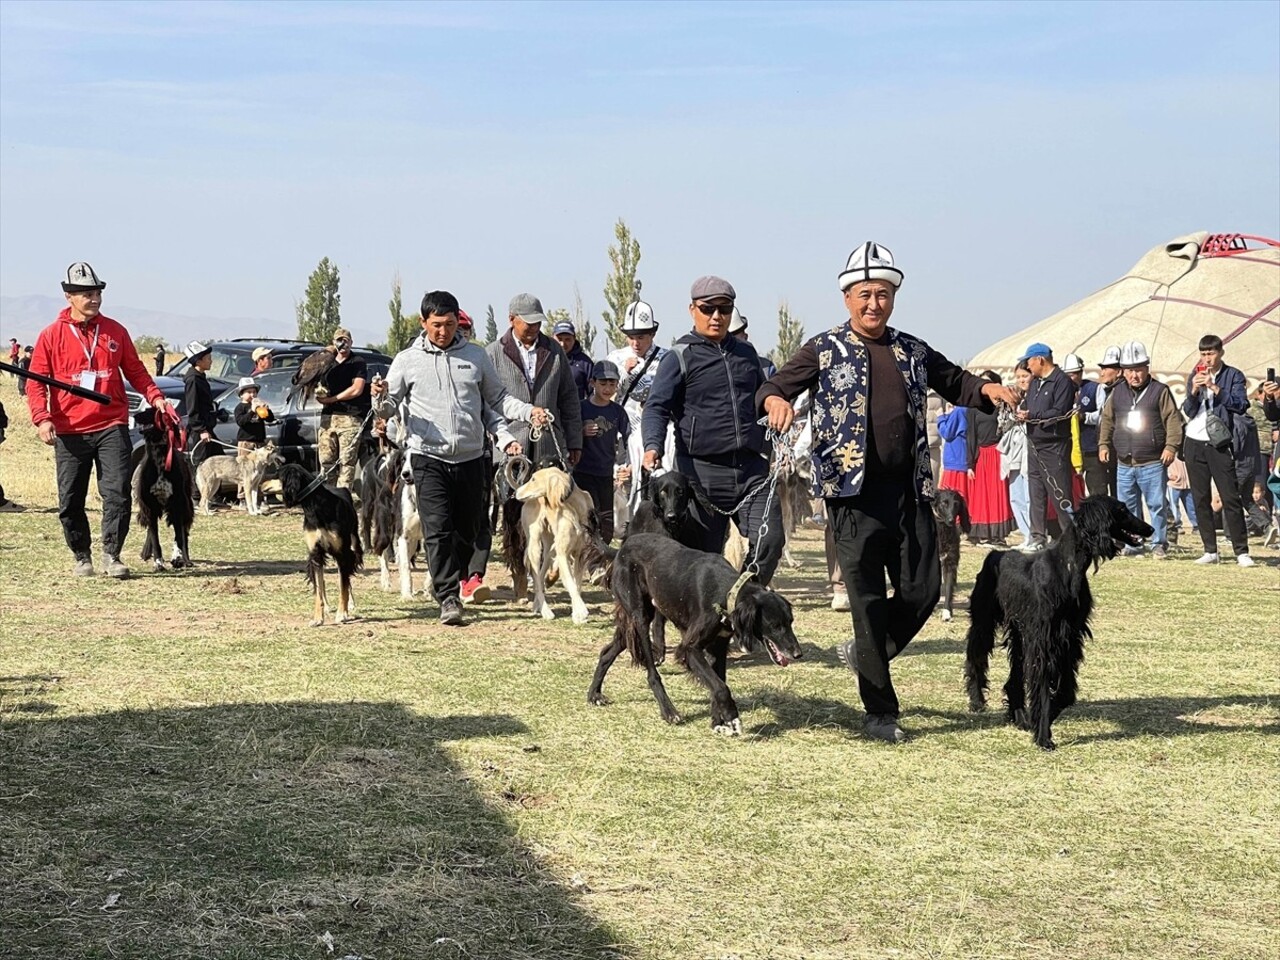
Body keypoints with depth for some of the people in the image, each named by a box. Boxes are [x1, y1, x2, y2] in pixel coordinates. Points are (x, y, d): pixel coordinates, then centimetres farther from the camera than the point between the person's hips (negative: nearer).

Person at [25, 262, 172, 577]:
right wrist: (42, 418, -14)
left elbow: (135, 371, 14)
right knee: (70, 501, 4)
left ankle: (111, 554, 0)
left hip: (111, 427, 0)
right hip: (69, 431, 0)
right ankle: (82, 556, 19)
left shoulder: (115, 332, 8)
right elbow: (36, 381, 0)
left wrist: (154, 396, -3)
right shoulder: (52, 335, 2)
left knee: (117, 492, -9)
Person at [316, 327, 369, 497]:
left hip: (350, 417, -5)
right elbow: (318, 386, 28)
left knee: (347, 461, -9)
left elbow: (357, 389, -7)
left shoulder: (358, 363, 4)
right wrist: (319, 394, 4)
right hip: (327, 417, 5)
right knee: (326, 460, 0)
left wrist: (331, 398, -5)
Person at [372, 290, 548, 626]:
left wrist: (529, 411, 2)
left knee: (467, 530, 9)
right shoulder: (408, 360, 3)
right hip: (429, 457, -3)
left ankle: (446, 582, 27)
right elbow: (389, 407, 3)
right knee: (438, 531, -12)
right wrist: (380, 399, -20)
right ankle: (448, 598, -12)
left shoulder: (476, 355, 8)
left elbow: (496, 399, 16)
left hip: (470, 457, 3)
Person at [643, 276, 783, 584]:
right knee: (703, 554, 2)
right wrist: (653, 446, -27)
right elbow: (657, 407, -11)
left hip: (752, 467, 4)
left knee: (770, 539, -10)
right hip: (703, 472, -4)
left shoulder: (746, 353, 17)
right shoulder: (679, 358, 0)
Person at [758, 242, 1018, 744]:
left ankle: (864, 652, 30)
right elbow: (773, 386, -4)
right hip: (853, 492, -4)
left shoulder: (913, 352, 14)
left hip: (909, 491, 4)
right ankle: (880, 712, 6)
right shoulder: (825, 350, 2)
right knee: (868, 600, -2)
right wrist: (775, 401, -28)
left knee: (923, 590, 2)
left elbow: (953, 382, 26)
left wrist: (985, 388, 4)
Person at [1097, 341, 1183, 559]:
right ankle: (1133, 545, 17)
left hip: (1153, 464, -4)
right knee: (1127, 507, 8)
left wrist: (1171, 446, -15)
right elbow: (1107, 420, 19)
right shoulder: (1117, 393, 11)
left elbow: (1173, 420, -6)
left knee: (1157, 505, -2)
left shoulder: (1160, 391, -2)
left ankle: (1159, 544, 7)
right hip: (1124, 465, 5)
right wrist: (1104, 444, 8)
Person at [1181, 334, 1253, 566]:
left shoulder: (1233, 376, 1)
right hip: (1194, 443, 4)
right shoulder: (1194, 376, 10)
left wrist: (1215, 388, -18)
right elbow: (1188, 411, 5)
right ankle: (1210, 550, 9)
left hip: (1219, 444, -4)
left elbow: (1240, 405, -12)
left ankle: (1242, 551, -7)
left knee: (1231, 499, -8)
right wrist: (1194, 390, -12)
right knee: (1200, 500, 5)